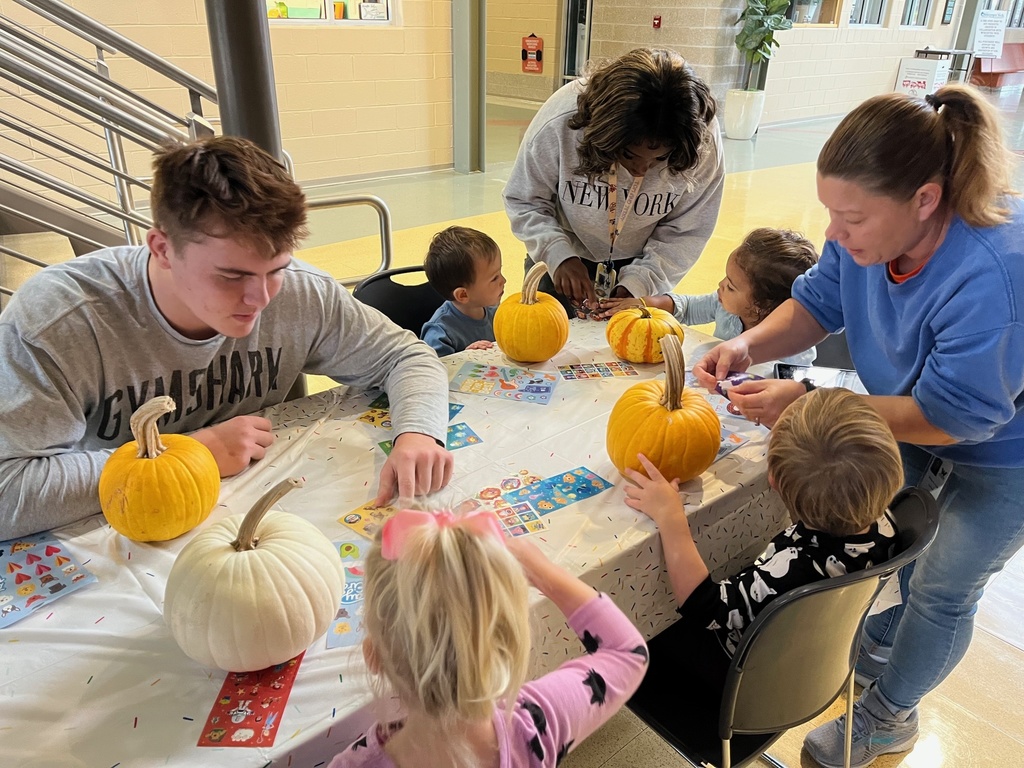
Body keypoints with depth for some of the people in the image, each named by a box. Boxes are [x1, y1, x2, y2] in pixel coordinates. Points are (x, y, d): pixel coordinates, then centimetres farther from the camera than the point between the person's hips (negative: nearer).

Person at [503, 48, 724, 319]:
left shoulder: (703, 143, -25)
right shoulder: (559, 123, -30)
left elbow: (686, 232, -14)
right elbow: (524, 202, -17)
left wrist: (638, 283, -26)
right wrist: (559, 255, -31)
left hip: (640, 268, 1)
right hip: (562, 265, 0)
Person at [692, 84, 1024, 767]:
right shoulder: (874, 226, -21)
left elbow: (952, 417, -34)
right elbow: (819, 300, -7)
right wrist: (749, 345, -26)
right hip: (921, 406, 7)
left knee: (944, 588, 7)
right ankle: (888, 638, 49)